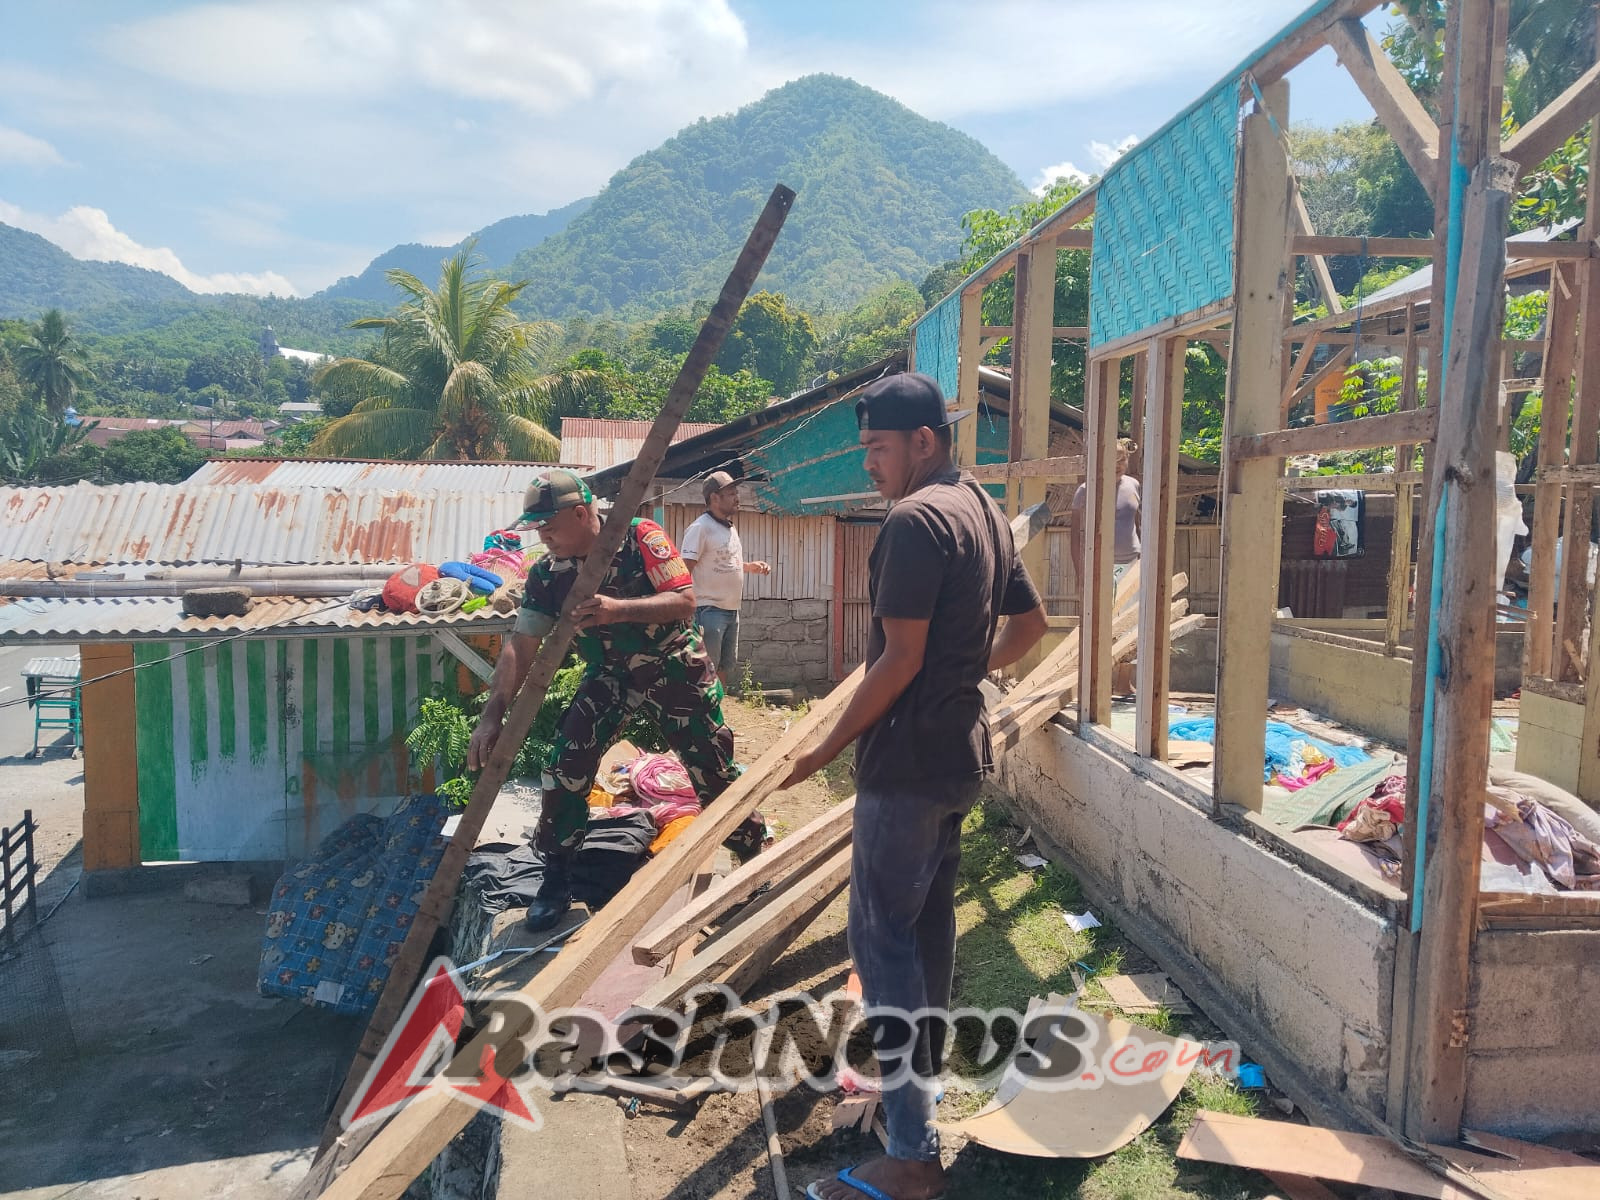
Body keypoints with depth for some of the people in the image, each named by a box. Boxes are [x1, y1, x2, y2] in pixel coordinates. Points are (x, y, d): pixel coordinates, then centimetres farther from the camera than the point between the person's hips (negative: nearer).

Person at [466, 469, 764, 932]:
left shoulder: (640, 538, -21)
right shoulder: (545, 575, -10)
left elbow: (685, 600, -26)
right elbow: (520, 646, -12)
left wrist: (618, 608, -41)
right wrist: (492, 715, -22)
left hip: (674, 667, -3)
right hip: (610, 676, 3)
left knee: (713, 767, 5)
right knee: (566, 767, -11)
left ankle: (755, 856, 28)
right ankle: (556, 880, 6)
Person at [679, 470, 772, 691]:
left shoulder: (731, 527, 13)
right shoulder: (700, 527, -14)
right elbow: (684, 569, -19)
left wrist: (750, 567, 9)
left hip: (731, 610, 9)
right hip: (710, 610, -9)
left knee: (727, 666, 18)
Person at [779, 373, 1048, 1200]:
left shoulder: (914, 520, -18)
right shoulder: (986, 514, 11)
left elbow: (900, 658, -22)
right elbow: (1030, 623, 19)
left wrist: (826, 749, -15)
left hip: (908, 760, -10)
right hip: (959, 752, 10)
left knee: (883, 936, -6)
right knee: (931, 917, 21)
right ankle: (926, 1066, 37)